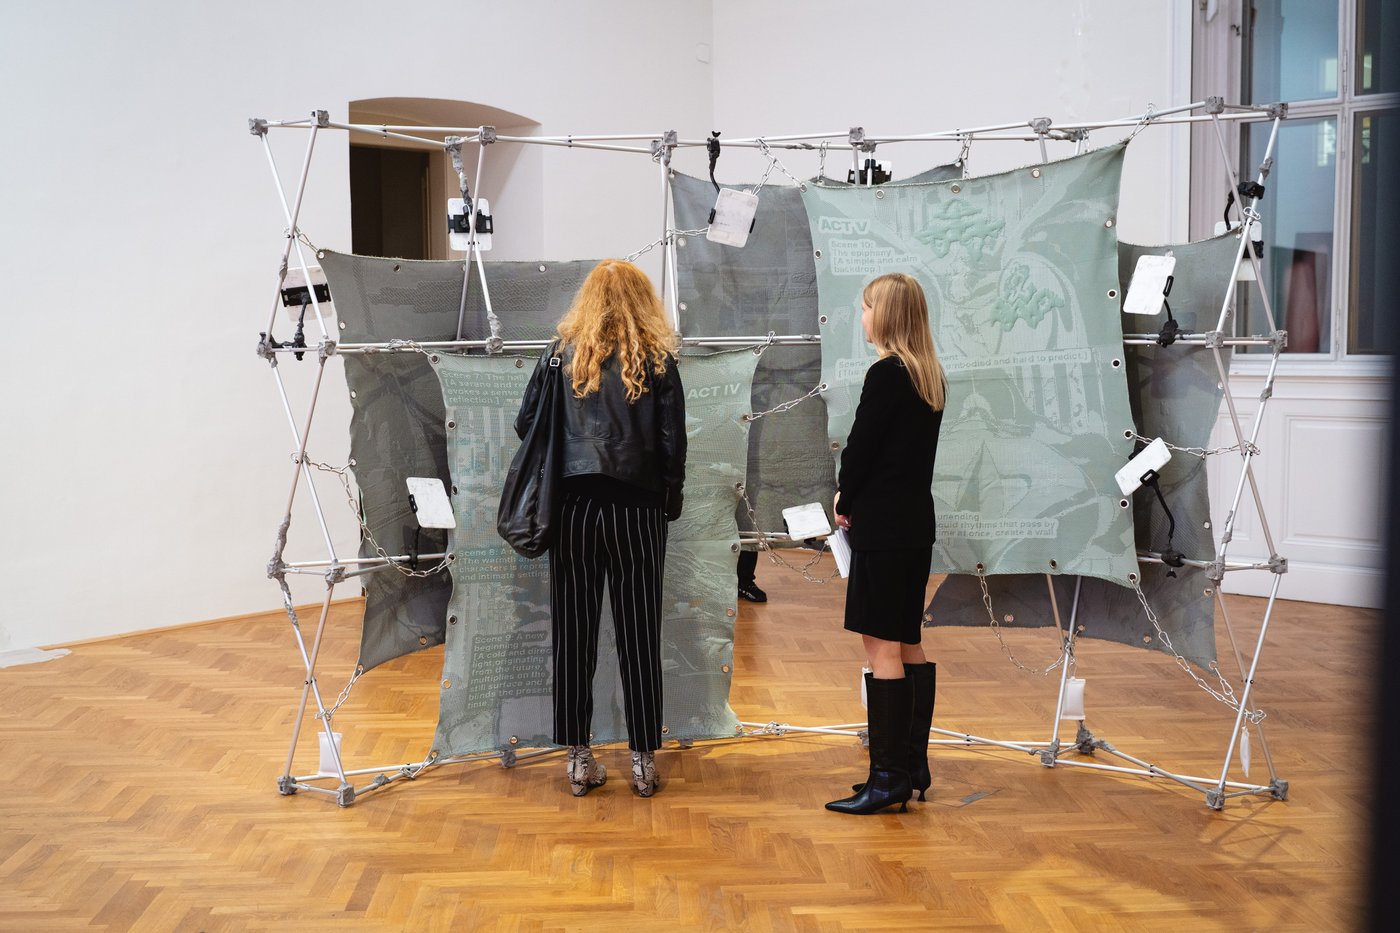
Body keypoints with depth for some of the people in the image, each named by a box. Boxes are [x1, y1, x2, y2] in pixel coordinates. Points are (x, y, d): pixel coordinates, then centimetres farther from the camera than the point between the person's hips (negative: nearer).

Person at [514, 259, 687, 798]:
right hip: (637, 509, -1)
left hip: (572, 509, 1)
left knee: (573, 633, 8)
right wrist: (671, 497, 10)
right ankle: (644, 760, 12)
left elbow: (525, 425, 5)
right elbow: (673, 440, -3)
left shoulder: (561, 356, 3)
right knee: (638, 636, 6)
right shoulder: (658, 361, -1)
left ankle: (578, 759, 15)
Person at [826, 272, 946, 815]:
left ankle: (888, 779, 0)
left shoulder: (885, 374, -16)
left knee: (882, 647, -5)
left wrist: (844, 500, 4)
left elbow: (860, 446, -13)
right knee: (908, 645, 15)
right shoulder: (931, 376, 11)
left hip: (882, 526, -9)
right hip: (917, 523, 9)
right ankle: (913, 765, 23)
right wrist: (854, 497, 11)